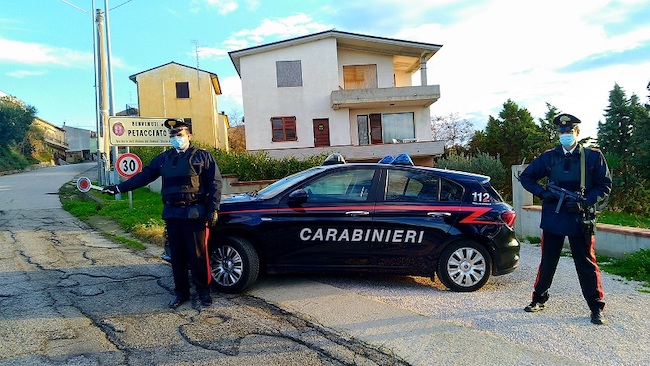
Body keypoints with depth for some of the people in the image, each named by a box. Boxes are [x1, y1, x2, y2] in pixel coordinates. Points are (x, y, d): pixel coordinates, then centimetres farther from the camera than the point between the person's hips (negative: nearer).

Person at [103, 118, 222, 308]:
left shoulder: (203, 156, 1)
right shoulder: (164, 158, 15)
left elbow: (215, 183, -3)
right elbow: (143, 176, 16)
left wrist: (213, 209, -11)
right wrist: (118, 188, 10)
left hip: (194, 214, -4)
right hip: (172, 214, 5)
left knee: (198, 255, -1)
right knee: (177, 256, 10)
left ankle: (204, 292, 14)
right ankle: (181, 293, 22)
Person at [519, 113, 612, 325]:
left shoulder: (593, 157, 1)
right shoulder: (549, 157, 5)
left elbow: (605, 186, 0)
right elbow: (526, 177, 11)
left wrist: (585, 203, -15)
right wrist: (542, 193, -5)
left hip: (581, 220, -2)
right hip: (553, 219, 2)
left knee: (587, 265, 5)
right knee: (547, 262, 12)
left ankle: (596, 308, 18)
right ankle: (539, 299, 27)